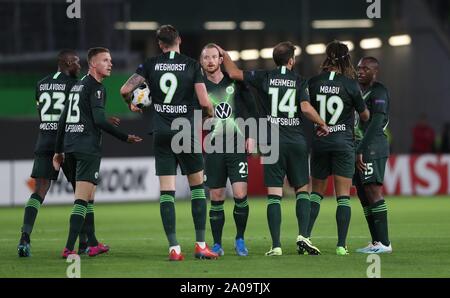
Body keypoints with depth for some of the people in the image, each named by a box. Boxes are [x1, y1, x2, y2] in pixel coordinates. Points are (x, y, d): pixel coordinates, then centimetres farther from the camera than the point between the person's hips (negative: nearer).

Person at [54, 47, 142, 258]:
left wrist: (58, 150, 24)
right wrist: (125, 137, -10)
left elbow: (63, 119, 20)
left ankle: (92, 244, 25)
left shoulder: (77, 86, 19)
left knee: (86, 198, 18)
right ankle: (69, 249, -19)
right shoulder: (96, 88, -7)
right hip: (88, 147, -9)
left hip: (70, 145, 9)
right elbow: (99, 121, -16)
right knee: (82, 199, -12)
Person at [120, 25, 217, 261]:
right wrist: (212, 115, 14)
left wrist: (132, 105, 20)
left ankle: (174, 248, -5)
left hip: (162, 135, 1)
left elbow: (125, 89, -2)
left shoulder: (151, 65, 3)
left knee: (166, 191, 1)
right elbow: (204, 102, -8)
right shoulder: (191, 65, -2)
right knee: (197, 186, 11)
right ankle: (201, 245, 7)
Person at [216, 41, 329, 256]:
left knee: (274, 194, -2)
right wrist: (322, 124, 5)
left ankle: (276, 245, -8)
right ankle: (303, 236, -6)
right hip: (297, 141, 0)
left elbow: (234, 73, 6)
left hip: (273, 142, 0)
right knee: (302, 190, 10)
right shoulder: (298, 81, 1)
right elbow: (306, 108, -10)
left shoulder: (265, 77, 3)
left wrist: (224, 54, 22)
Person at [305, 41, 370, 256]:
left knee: (316, 191, 14)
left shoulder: (314, 82, -3)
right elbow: (364, 116, 1)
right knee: (343, 196, 1)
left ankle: (306, 235, 2)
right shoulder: (350, 84, -8)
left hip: (319, 142, 2)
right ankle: (341, 244, -4)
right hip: (344, 143, -2)